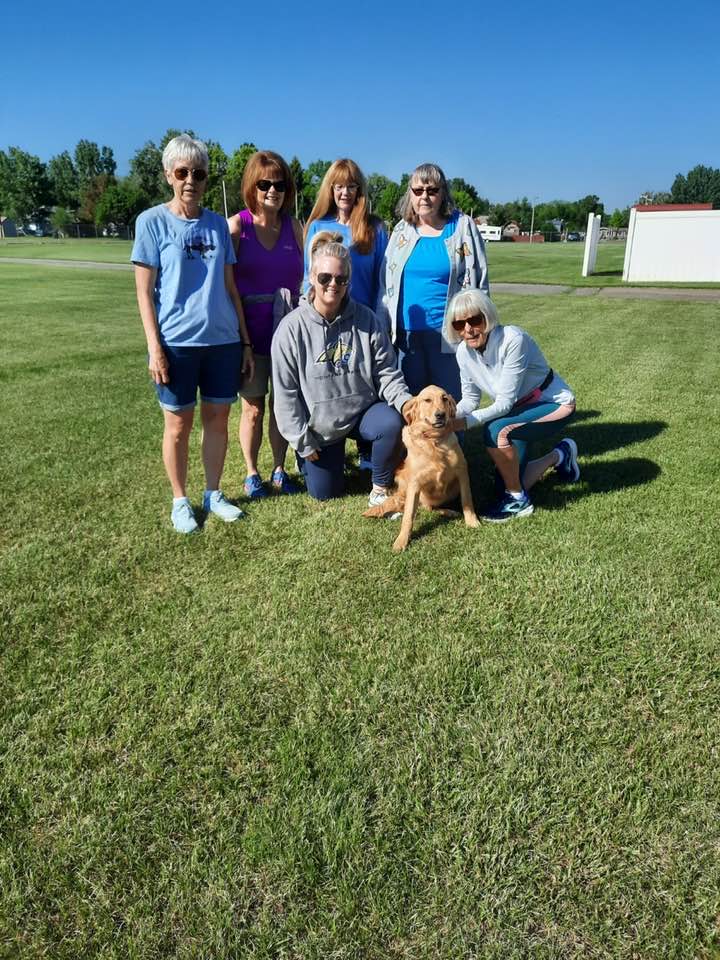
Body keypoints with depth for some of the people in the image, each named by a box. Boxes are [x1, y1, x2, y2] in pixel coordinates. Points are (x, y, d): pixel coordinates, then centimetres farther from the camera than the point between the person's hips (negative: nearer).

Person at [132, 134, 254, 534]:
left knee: (217, 418, 9)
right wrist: (154, 348, -11)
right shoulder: (152, 221, -1)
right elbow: (144, 291, -3)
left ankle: (213, 493, 25)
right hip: (176, 342, -3)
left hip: (223, 340, 4)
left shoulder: (218, 224, 9)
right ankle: (180, 501, 20)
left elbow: (230, 288, 12)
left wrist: (245, 341, 9)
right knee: (178, 425, 5)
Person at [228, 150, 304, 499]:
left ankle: (279, 470, 24)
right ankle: (251, 473, 22)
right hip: (250, 333, -3)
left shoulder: (294, 227, 5)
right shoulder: (236, 226, -5)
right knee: (253, 407, 6)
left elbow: (303, 279, 10)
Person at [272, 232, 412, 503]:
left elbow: (386, 371, -5)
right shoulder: (292, 328, -14)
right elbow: (285, 392, -10)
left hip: (362, 410, 0)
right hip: (319, 426, 0)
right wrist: (302, 442, -10)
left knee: (392, 423, -32)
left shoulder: (366, 319, -9)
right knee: (324, 492, 7)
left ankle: (380, 490, -7)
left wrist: (404, 400, -26)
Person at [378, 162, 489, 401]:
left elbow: (478, 281, -1)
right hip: (407, 333, 4)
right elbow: (387, 283, 13)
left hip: (448, 333, -3)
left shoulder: (462, 226, 0)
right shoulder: (402, 230, 11)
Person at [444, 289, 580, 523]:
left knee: (495, 431, -34)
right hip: (518, 409, 7)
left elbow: (504, 403, -30)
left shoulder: (512, 339, -31)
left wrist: (464, 422, -40)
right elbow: (470, 399, 0)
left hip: (554, 403, -7)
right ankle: (560, 455, 32)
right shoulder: (464, 352, -12)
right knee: (510, 483, 5)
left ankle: (518, 500, -12)